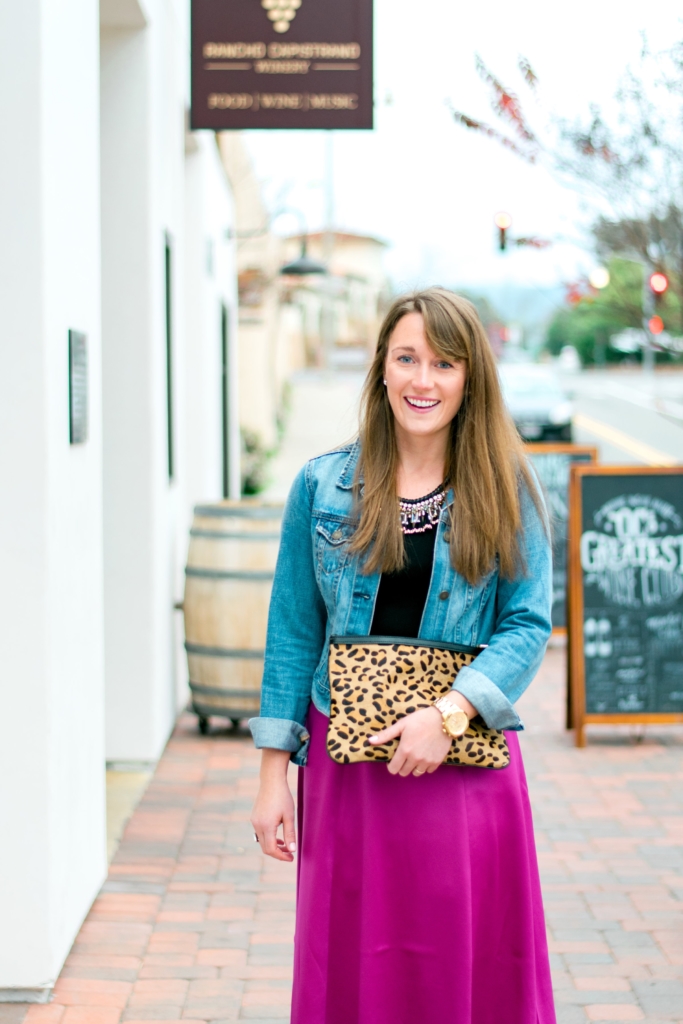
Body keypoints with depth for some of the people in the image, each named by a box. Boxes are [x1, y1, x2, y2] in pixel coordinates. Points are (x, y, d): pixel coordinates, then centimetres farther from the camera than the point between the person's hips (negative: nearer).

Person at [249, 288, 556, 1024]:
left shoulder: (506, 492, 2)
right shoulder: (323, 486, 4)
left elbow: (528, 622, -2)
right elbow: (293, 631, 6)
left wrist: (448, 713, -17)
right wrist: (273, 773, 2)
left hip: (467, 764, 0)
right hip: (347, 769, 1)